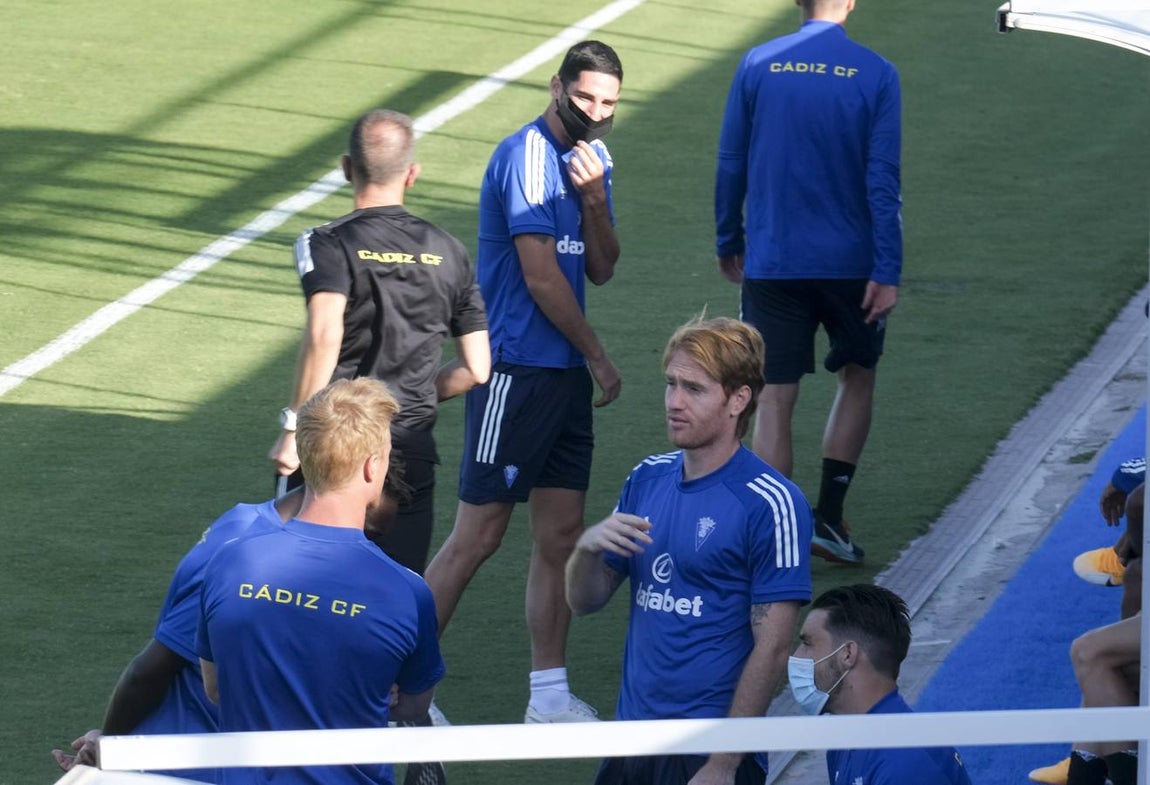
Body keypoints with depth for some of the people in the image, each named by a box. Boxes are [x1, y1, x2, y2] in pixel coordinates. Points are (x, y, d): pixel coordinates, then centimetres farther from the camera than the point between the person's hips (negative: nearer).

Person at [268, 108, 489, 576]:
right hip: (412, 448, 3)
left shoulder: (330, 244, -6)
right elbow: (476, 371, 9)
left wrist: (295, 426, -22)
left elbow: (324, 336, -25)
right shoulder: (447, 252, 9)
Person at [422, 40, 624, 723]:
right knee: (479, 534, -7)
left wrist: (595, 201, -6)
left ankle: (550, 694, 14)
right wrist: (598, 358, -3)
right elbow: (540, 276, -14)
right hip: (517, 370, -8)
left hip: (566, 373, 8)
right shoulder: (527, 156, -13)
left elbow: (602, 270, 12)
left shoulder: (593, 159, 13)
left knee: (562, 535, 8)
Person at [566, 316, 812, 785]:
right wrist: (587, 548, -9)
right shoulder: (648, 478, 9)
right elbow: (584, 602, 13)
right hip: (631, 744, 6)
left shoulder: (769, 504, -12)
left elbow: (772, 648, -13)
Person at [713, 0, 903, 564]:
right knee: (858, 377, 21)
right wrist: (887, 273, -9)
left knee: (775, 401, 3)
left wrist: (728, 242, 16)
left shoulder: (757, 66, -2)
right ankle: (829, 518, 16)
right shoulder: (875, 75, -6)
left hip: (771, 263, 1)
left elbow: (731, 166, 3)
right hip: (850, 262, -1)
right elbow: (882, 179, -9)